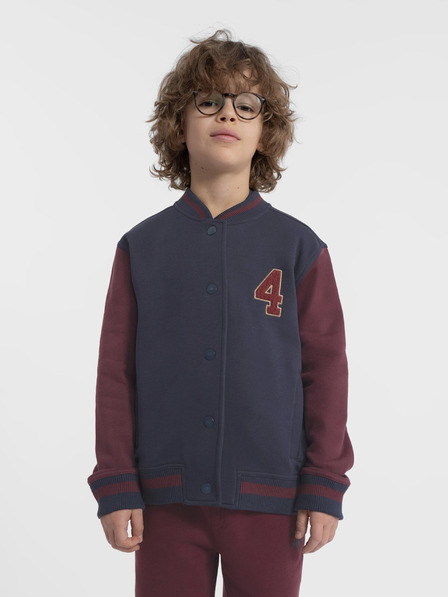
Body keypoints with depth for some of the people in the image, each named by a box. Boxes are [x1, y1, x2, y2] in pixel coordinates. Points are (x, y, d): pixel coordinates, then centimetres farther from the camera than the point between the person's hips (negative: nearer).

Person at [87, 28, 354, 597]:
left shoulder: (299, 247, 1)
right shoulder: (141, 247, 4)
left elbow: (326, 368, 0)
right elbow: (115, 372, 3)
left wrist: (325, 487, -3)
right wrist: (115, 487, -2)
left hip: (268, 499, 0)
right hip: (165, 498, 1)